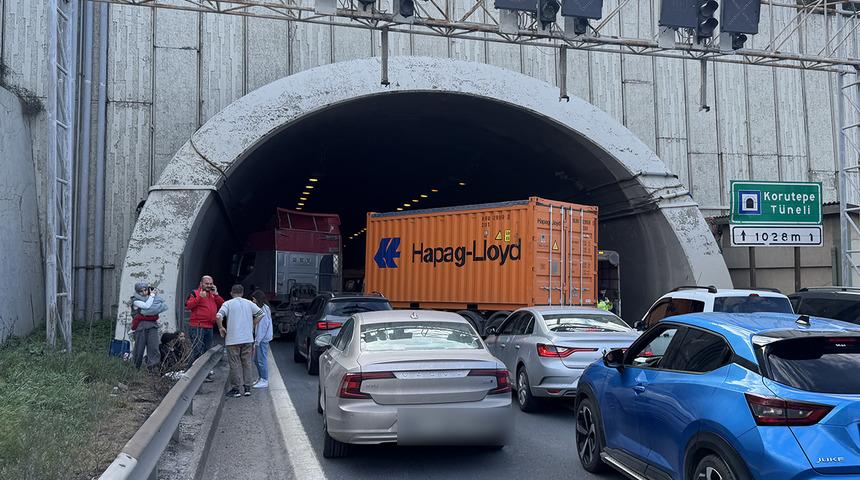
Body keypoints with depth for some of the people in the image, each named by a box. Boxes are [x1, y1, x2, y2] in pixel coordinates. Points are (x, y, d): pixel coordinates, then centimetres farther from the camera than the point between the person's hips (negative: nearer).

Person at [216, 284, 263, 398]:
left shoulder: (228, 303, -2)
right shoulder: (249, 303, 7)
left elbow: (218, 316, -17)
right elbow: (260, 314, 5)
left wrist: (221, 328, -2)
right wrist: (252, 326, 13)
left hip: (233, 339, -3)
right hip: (248, 338, 3)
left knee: (235, 364, 3)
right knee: (247, 363, 11)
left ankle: (236, 389, 6)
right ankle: (247, 387, 12)